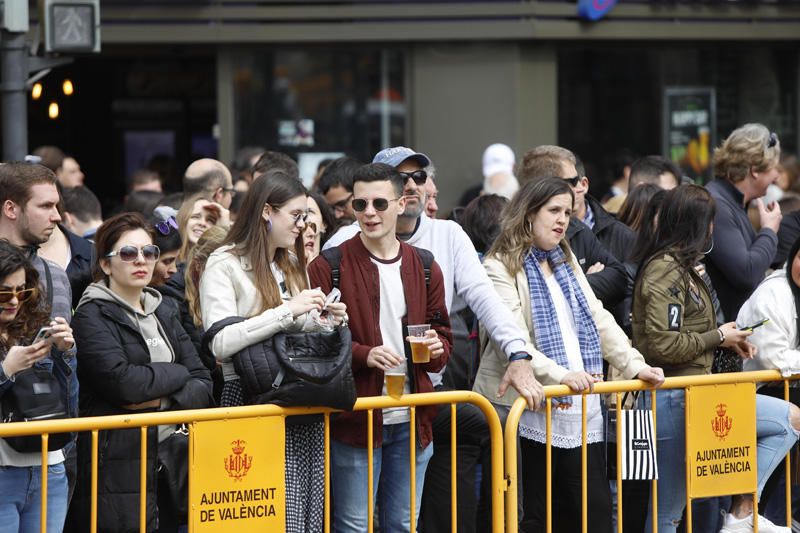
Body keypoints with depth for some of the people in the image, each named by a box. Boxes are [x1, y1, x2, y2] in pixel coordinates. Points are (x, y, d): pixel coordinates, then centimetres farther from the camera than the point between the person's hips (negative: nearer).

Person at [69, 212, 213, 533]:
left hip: (171, 456, 6)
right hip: (117, 467, -6)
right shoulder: (92, 317, -3)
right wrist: (178, 374, -3)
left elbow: (204, 388, 10)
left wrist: (160, 399, -9)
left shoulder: (164, 315, 18)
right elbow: (122, 381, -18)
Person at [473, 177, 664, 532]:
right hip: (529, 409, -7)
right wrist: (558, 374, -30)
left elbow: (599, 320, 15)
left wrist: (635, 366, 1)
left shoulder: (566, 262, 19)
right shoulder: (500, 267, -6)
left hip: (580, 407, 7)